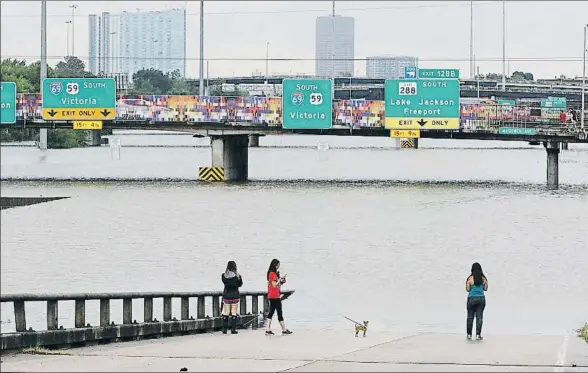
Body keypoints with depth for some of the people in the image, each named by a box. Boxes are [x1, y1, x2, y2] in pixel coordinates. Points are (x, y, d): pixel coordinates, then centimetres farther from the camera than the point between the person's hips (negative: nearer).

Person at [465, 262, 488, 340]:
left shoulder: (470, 278, -9)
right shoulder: (483, 278, -1)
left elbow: (468, 289, -5)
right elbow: (485, 289, 6)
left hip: (472, 299, -2)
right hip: (481, 298, 2)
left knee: (470, 317, 9)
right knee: (479, 317, 4)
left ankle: (469, 334, 14)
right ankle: (478, 335, 0)